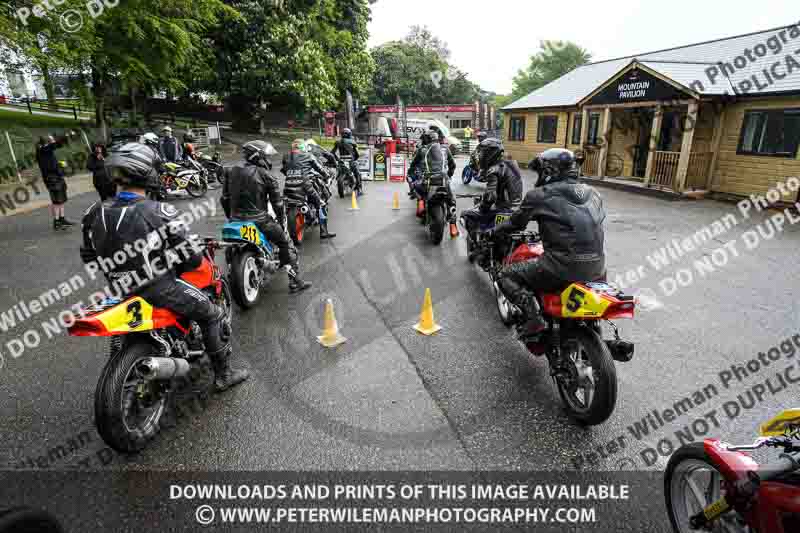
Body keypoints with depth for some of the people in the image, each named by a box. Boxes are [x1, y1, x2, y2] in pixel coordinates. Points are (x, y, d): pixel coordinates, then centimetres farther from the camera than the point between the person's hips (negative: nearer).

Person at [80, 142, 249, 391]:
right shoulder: (160, 212, -23)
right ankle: (223, 374, 18)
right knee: (213, 315, 12)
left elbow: (89, 256, 6)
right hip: (160, 289, -6)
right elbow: (191, 258, -20)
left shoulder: (96, 214, -6)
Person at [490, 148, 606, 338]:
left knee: (505, 275, 8)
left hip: (564, 267, -7)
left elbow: (516, 222, 8)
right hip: (597, 268, 7)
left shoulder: (540, 195, -1)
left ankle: (534, 318, -7)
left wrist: (494, 232, 28)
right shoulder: (593, 194, 15)